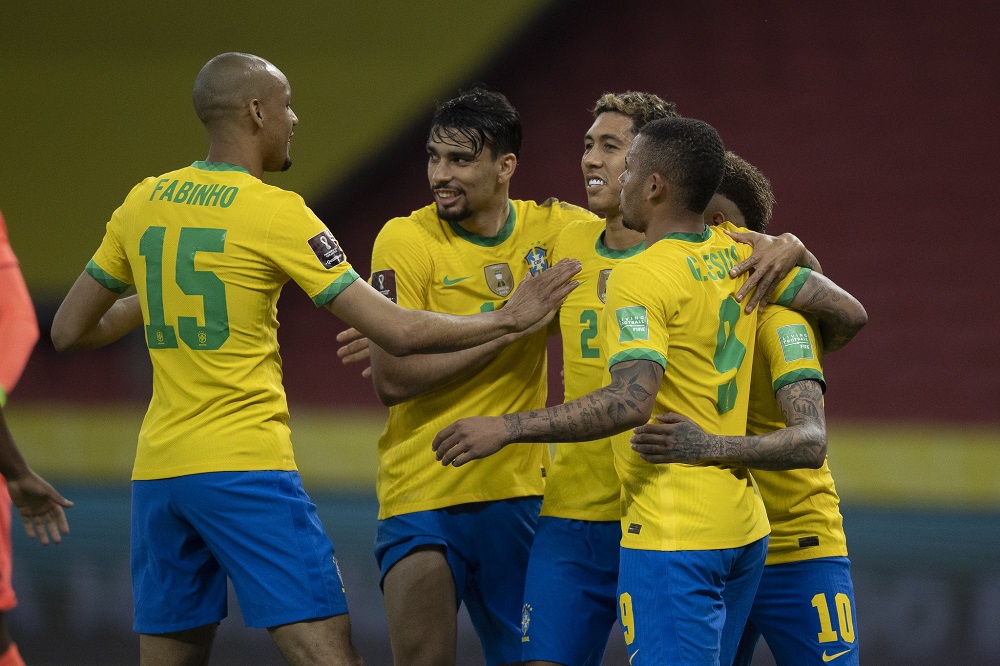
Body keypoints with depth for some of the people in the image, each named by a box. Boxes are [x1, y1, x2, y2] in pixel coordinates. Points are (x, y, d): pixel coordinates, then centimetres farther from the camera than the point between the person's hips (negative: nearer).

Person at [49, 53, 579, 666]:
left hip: (158, 473, 7)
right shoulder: (275, 212, -8)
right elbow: (398, 332, -10)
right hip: (244, 466, -7)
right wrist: (508, 321, 2)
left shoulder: (142, 203, 9)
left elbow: (70, 332, 16)